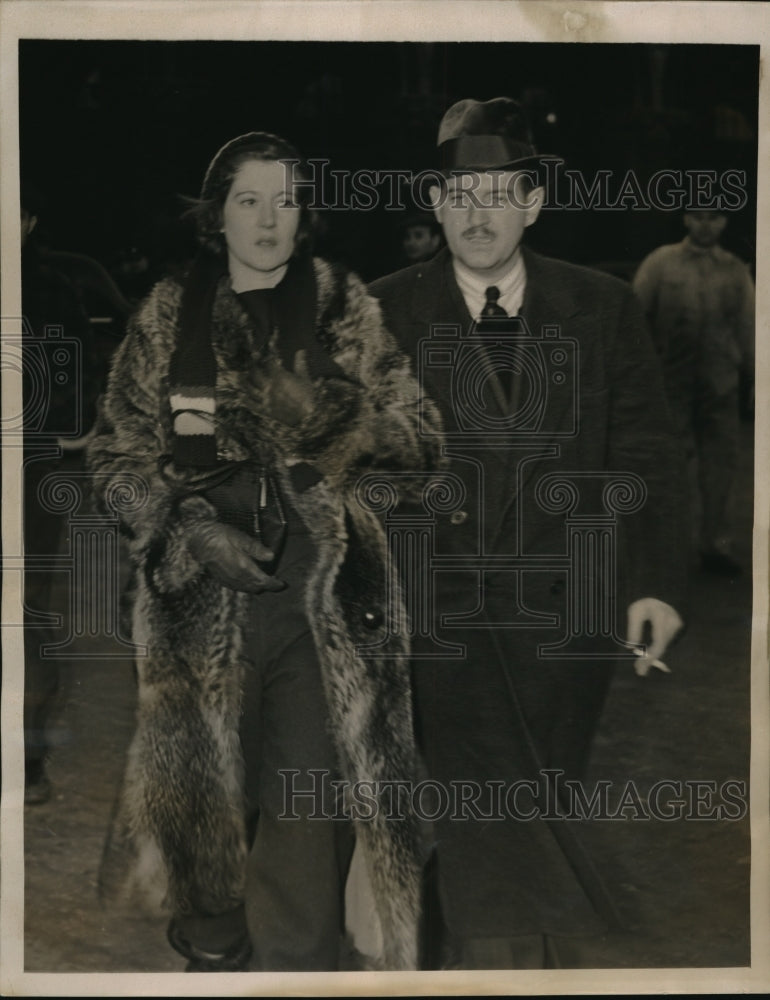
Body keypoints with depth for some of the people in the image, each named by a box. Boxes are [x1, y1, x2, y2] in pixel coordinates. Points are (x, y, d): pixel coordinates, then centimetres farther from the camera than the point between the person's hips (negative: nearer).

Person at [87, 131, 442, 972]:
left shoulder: (345, 312, 7)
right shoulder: (166, 319, 10)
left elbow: (411, 434, -1)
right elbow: (117, 453, 8)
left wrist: (239, 421, -10)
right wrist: (194, 528, -12)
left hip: (320, 593, -1)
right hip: (203, 593, 1)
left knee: (309, 797, -6)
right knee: (206, 781, 9)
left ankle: (298, 965, 10)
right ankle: (213, 950, 31)